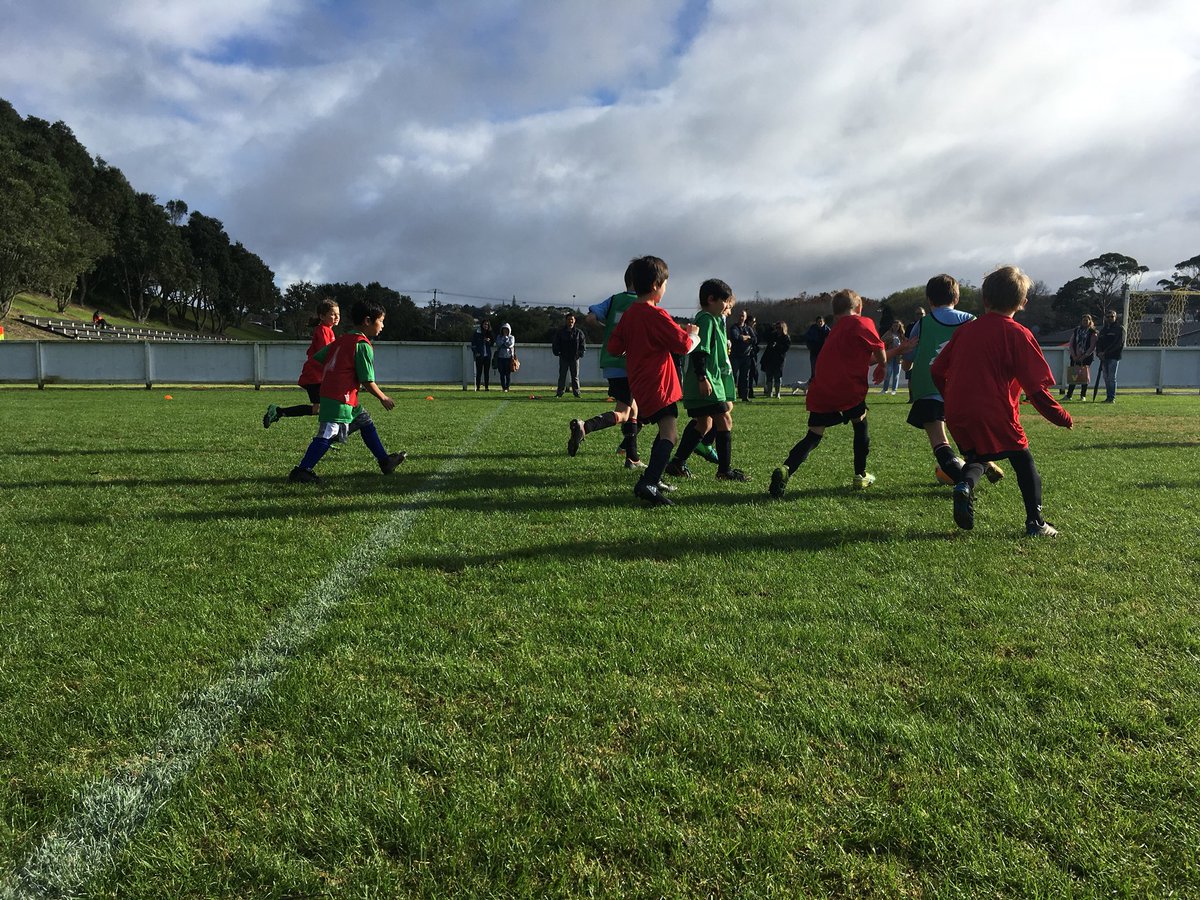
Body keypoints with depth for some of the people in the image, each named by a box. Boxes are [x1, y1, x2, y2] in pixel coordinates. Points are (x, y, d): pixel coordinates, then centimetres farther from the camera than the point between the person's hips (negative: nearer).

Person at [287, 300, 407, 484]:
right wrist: (383, 398, 0)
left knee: (366, 422, 17)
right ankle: (301, 470, -10)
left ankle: (385, 461, 24)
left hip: (328, 392, 10)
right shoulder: (363, 346, -12)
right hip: (340, 399, -10)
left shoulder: (342, 340, 15)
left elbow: (316, 358, 16)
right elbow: (367, 382, -14)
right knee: (328, 435, -10)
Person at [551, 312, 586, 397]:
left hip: (575, 358, 0)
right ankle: (560, 392, 5)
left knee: (575, 376, 5)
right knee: (562, 376, 2)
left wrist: (580, 353, -3)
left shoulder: (579, 332, 6)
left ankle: (576, 392, 9)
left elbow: (583, 344, 9)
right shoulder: (560, 332, 4)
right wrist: (557, 352, -3)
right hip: (563, 358, 0)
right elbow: (554, 344, 9)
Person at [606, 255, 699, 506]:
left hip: (640, 386, 9)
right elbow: (684, 345, -14)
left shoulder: (628, 314, 10)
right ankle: (647, 483, -28)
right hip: (657, 384, -9)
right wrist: (694, 335, 7)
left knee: (665, 431, 22)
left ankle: (653, 478, 27)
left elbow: (613, 347, 12)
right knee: (669, 435, -15)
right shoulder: (657, 315, -14)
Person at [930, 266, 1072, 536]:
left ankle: (964, 484, -8)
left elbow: (936, 372, 13)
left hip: (958, 415, 4)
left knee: (977, 457, 24)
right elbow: (1036, 387, -8)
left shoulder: (964, 330, 9)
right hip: (996, 415, -4)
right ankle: (1035, 522, 12)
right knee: (1024, 462, 13)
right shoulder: (1017, 334, -5)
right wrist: (1061, 417, 4)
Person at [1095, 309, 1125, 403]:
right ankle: (1108, 397, 12)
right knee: (1106, 378, 7)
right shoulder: (1103, 330, 20)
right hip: (1104, 357, 6)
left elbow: (1118, 343, -12)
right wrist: (1099, 352, -5)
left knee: (1112, 378, -8)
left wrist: (1105, 352, -17)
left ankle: (1112, 397, -7)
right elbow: (1098, 342, 15)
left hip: (1114, 357, -6)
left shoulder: (1119, 329, -1)